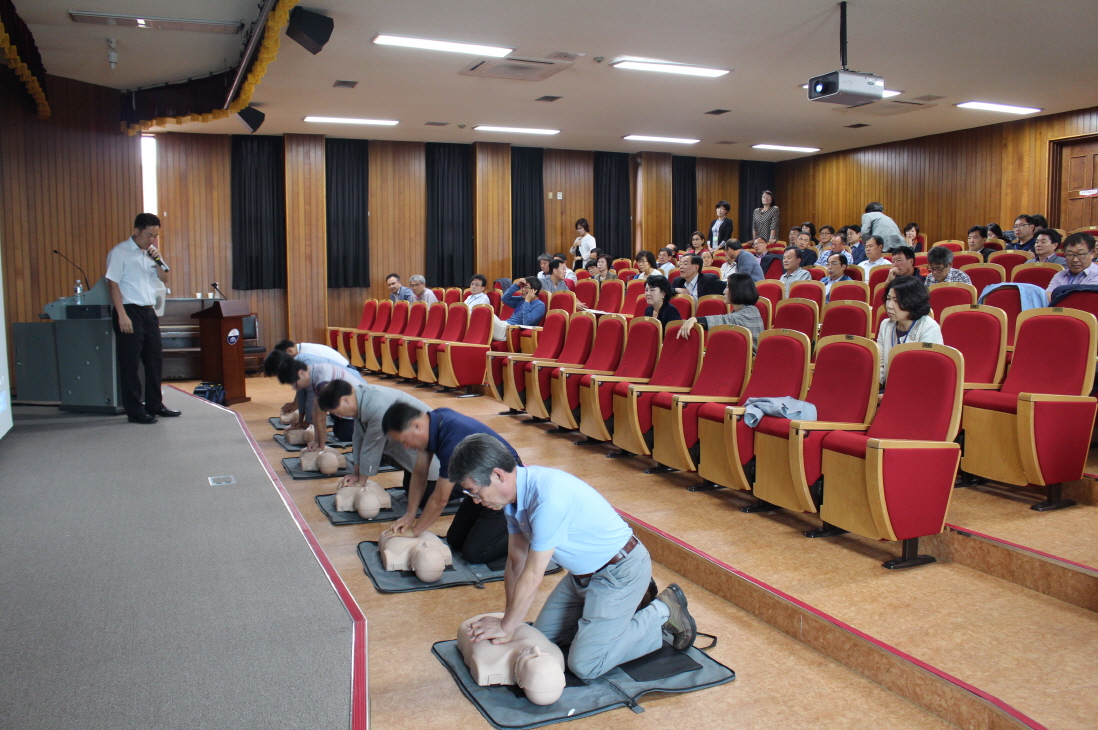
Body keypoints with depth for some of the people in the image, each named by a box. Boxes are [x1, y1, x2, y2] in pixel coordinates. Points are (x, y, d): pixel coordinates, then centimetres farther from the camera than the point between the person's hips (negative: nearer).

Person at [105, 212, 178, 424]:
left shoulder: (149, 253, 14)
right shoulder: (120, 252, -7)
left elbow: (164, 278, 13)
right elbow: (113, 283, -11)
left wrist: (158, 260, -6)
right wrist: (122, 315, -18)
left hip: (149, 312, 7)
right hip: (130, 312, -7)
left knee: (155, 359, 12)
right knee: (130, 363, -2)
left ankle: (154, 404, 24)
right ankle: (134, 411, 4)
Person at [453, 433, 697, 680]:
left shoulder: (548, 496, -34)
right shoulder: (514, 491, -5)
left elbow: (533, 575, -25)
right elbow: (516, 562, 3)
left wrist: (506, 627, -12)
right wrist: (508, 621, 4)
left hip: (620, 570, -9)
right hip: (584, 572, 9)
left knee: (585, 666, -10)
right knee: (543, 634, 16)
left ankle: (662, 612, 6)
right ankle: (633, 603, 25)